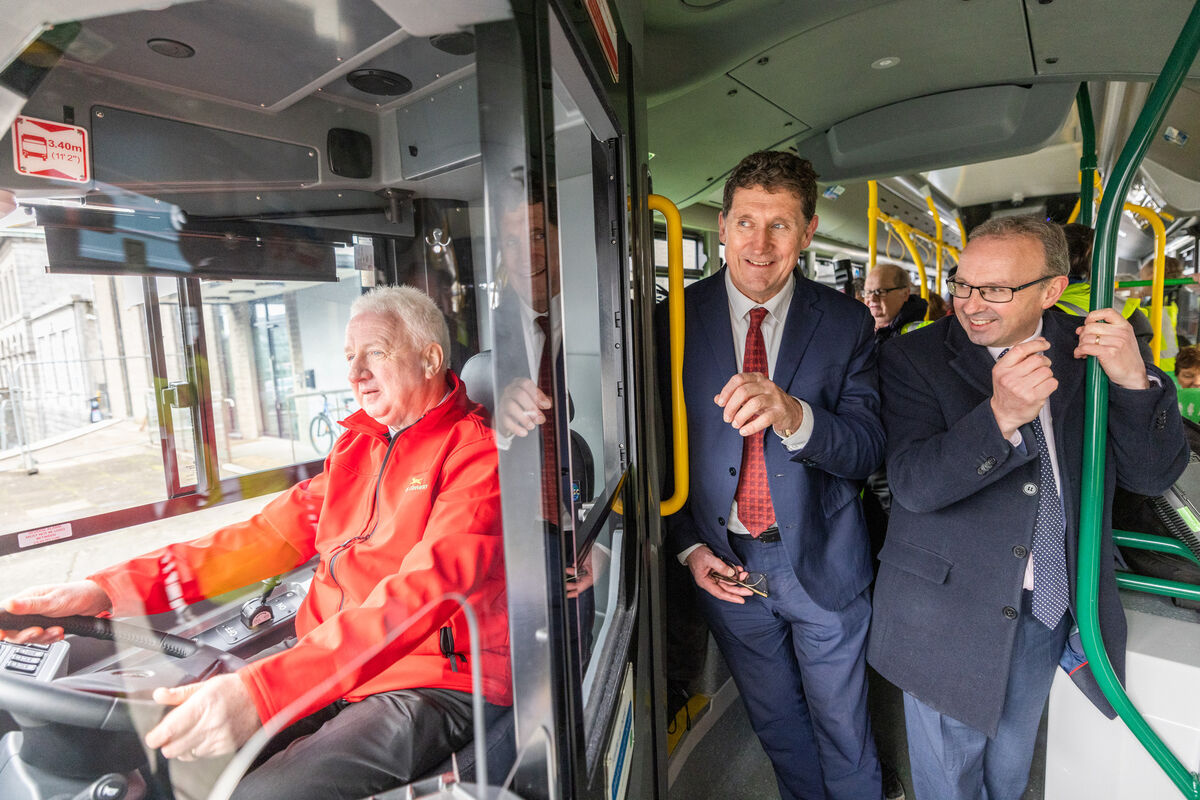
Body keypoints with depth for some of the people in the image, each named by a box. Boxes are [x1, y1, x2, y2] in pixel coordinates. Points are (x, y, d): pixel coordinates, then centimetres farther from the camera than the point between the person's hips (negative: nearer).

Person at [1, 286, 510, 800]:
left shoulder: (475, 453, -13)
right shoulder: (356, 446, 13)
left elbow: (423, 589, -25)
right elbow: (269, 535, 9)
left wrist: (260, 690, -31)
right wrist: (107, 591, -2)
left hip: (436, 688, -6)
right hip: (326, 674, 7)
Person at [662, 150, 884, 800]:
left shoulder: (847, 323, -7)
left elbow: (867, 448, -14)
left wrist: (794, 416, -35)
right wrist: (688, 546, -8)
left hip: (822, 564, 0)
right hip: (722, 564, 1)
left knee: (843, 731, 21)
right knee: (776, 725, 25)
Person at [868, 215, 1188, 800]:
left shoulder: (1088, 351, -4)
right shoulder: (914, 359, -15)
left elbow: (1154, 476, -4)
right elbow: (912, 484, -24)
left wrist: (1134, 381, -20)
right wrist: (1000, 415, -38)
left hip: (1049, 608, 4)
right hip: (951, 613, -3)